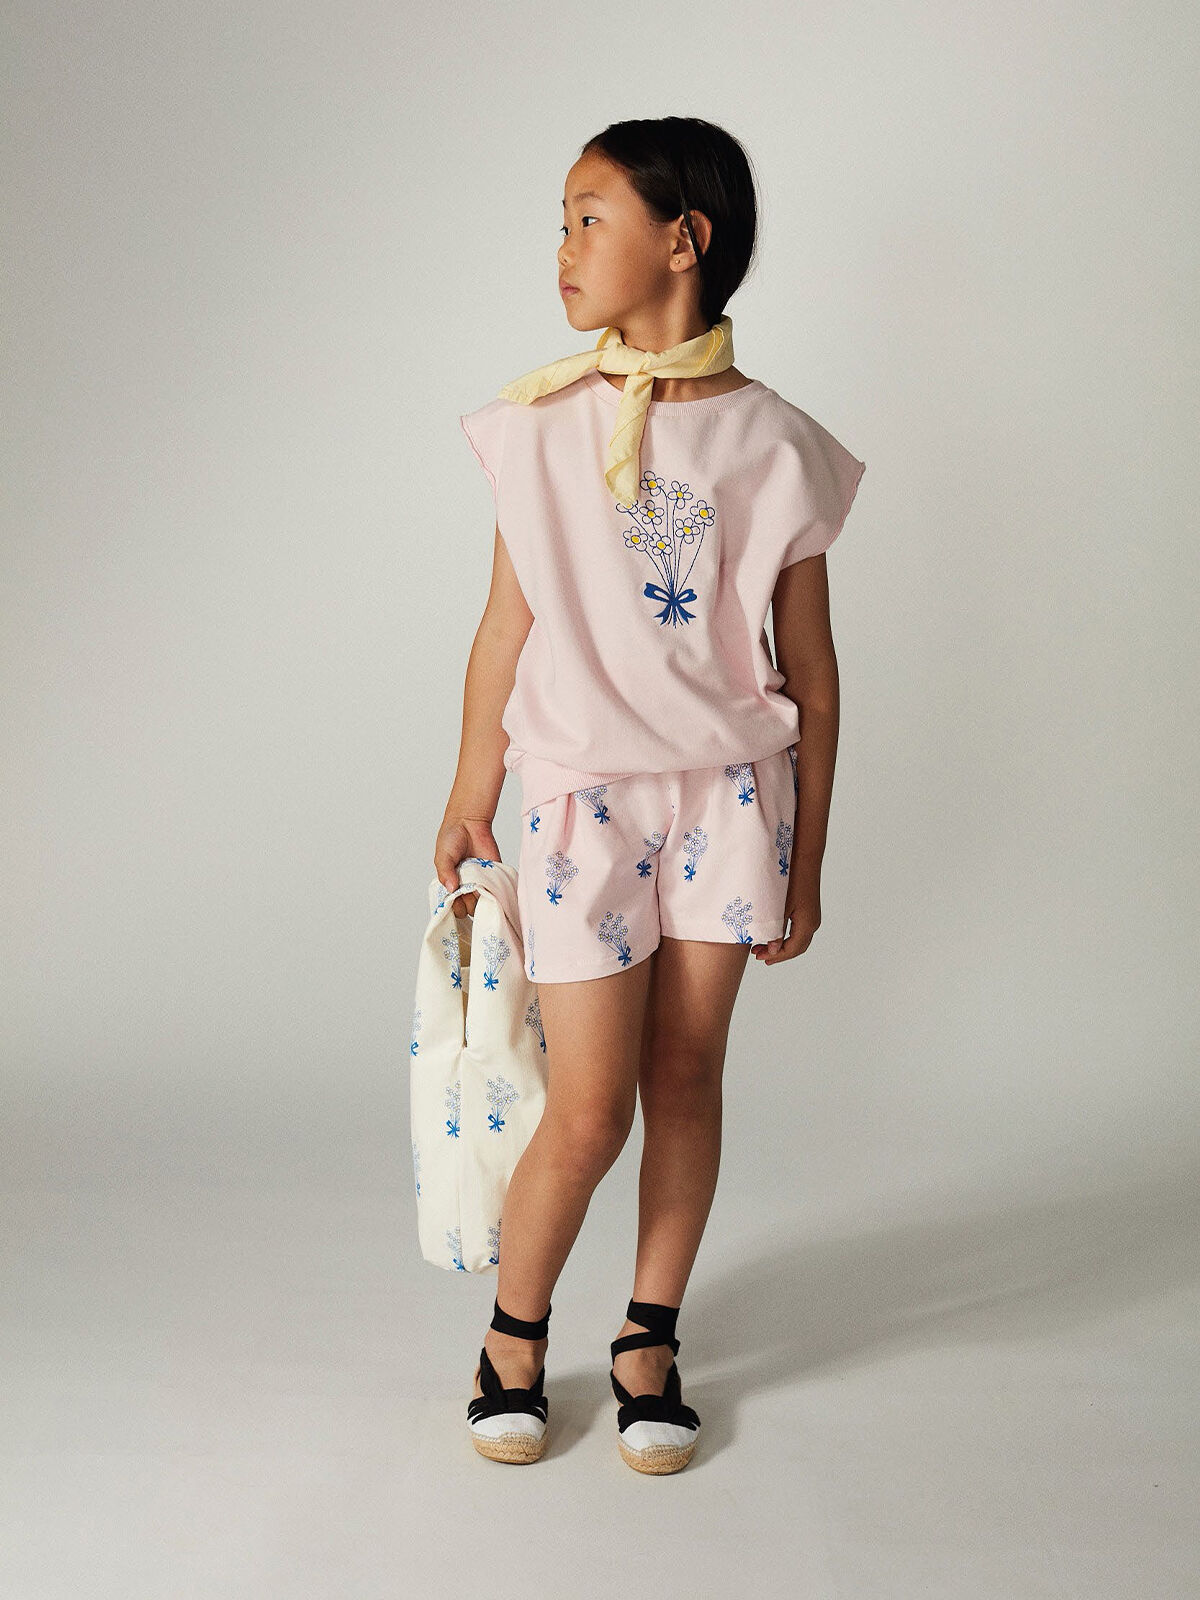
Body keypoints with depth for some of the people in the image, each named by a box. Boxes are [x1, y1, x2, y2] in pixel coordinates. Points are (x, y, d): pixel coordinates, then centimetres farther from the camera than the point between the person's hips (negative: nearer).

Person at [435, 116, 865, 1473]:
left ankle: (649, 1337, 26)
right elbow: (506, 627, 6)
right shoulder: (540, 426, -1)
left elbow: (811, 674, 2)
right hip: (582, 794, 0)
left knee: (685, 1073, 9)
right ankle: (514, 1333, 23)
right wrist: (469, 796, 11)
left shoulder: (772, 446, -3)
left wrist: (804, 863, 4)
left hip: (728, 795, 1)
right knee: (587, 1111, -1)